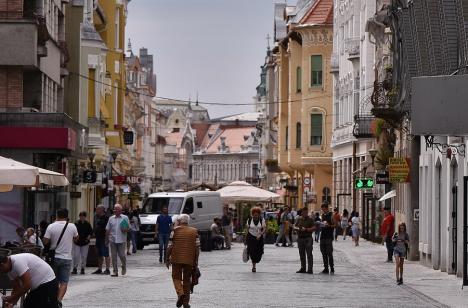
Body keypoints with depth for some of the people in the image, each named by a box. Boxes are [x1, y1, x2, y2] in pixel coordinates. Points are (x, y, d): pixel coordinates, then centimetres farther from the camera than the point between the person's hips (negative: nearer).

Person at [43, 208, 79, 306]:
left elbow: (45, 242, -9)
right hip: (67, 258, -1)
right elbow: (76, 239, 13)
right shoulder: (72, 227, -4)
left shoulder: (51, 226, -8)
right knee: (64, 282, -2)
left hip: (54, 257, 1)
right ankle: (59, 299, -20)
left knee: (54, 281, 16)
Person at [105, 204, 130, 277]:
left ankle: (124, 267, 23)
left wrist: (125, 230, -16)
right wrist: (106, 240, 11)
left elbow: (128, 228, 7)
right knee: (113, 256, 1)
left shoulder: (125, 218, 4)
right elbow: (107, 230, 14)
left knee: (121, 255, -4)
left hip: (121, 240, -3)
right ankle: (115, 271, 6)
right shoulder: (111, 218, 11)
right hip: (112, 240, 3)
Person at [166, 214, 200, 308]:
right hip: (189, 260, 2)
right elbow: (197, 247, 2)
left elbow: (170, 246, -4)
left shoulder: (175, 230, -2)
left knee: (176, 277, 9)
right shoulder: (194, 231, 5)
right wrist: (196, 261, 7)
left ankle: (180, 293, -18)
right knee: (187, 279, 11)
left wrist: (167, 258, 5)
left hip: (176, 259, -2)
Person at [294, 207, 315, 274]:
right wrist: (298, 228, -8)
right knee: (302, 254, 10)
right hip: (300, 238, 5)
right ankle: (303, 268, 18)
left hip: (308, 238, -5)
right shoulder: (299, 219, 13)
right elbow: (295, 227, 15)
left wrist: (306, 229, -21)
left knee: (309, 254, -9)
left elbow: (314, 227, -10)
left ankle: (310, 269, -9)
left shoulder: (310, 220, 0)